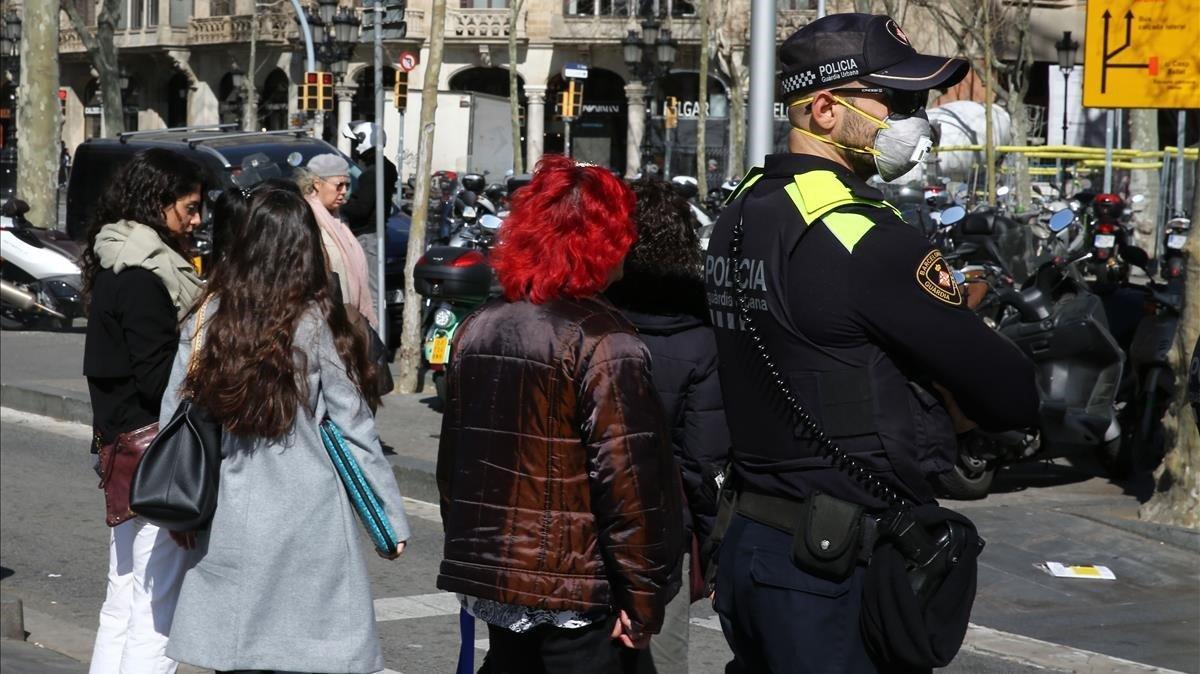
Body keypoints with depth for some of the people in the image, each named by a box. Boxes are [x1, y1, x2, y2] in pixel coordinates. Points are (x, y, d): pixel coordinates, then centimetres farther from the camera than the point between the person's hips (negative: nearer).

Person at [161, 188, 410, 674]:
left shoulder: (207, 318, 1)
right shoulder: (314, 324, -7)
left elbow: (173, 416, 4)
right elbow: (353, 428, -5)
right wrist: (391, 519, 3)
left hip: (228, 521, 3)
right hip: (306, 522, -3)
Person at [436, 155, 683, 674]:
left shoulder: (477, 329, 7)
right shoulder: (605, 344, -14)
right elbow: (627, 480, -17)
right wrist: (642, 598, -11)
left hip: (488, 580, 7)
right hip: (573, 592, -6)